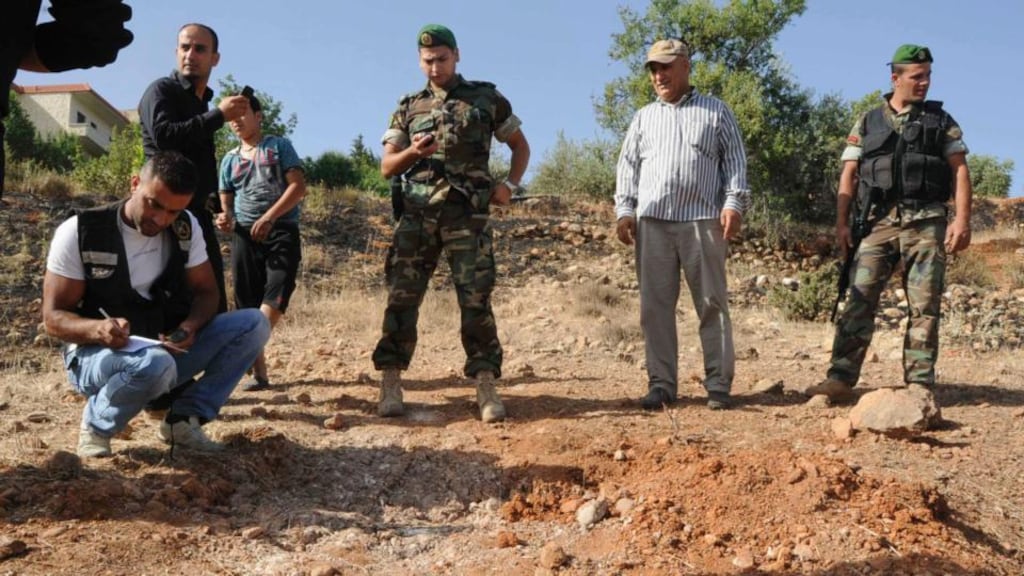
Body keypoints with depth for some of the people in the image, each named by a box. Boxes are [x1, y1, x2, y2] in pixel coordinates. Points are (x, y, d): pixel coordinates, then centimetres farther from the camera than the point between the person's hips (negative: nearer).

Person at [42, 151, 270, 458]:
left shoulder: (186, 228, -3)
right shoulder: (80, 232, -15)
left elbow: (206, 292, 4)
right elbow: (54, 317, -12)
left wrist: (190, 327, -20)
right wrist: (98, 328, -35)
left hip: (166, 349, 5)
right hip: (96, 355, -5)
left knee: (254, 324, -14)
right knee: (155, 364, -40)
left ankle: (184, 418, -7)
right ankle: (96, 425, -8)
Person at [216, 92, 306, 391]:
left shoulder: (279, 146, 6)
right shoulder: (230, 160, 18)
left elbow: (298, 187, -5)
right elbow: (226, 202, 19)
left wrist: (269, 217, -16)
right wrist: (226, 219, -6)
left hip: (282, 231, -3)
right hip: (245, 235, 4)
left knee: (277, 295, -21)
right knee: (247, 305, 0)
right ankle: (258, 371, 6)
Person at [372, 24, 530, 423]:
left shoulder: (487, 98, 9)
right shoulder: (408, 108, 13)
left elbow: (520, 145, 18)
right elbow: (386, 167, 9)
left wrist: (510, 185, 2)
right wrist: (411, 152, -12)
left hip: (467, 214, -2)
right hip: (417, 214, 2)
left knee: (476, 300, -6)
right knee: (401, 297, -3)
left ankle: (486, 387, -3)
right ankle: (390, 384, 3)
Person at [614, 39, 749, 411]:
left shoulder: (716, 112, 12)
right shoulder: (644, 117, 20)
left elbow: (735, 161, 6)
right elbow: (628, 165, 16)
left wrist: (734, 203, -6)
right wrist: (624, 210, 4)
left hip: (703, 220, -2)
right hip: (652, 221, 3)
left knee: (712, 304, -1)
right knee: (655, 305, 0)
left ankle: (718, 385, 3)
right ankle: (661, 384, 6)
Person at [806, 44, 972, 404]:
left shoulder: (940, 121, 12)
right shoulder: (867, 124, 13)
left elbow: (960, 171, 5)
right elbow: (849, 175, 8)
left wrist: (962, 219, -8)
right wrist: (841, 223, -3)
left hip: (927, 223, 0)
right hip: (880, 223, 0)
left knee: (925, 306, 0)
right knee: (860, 301, -8)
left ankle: (919, 384, 5)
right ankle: (841, 380, -9)